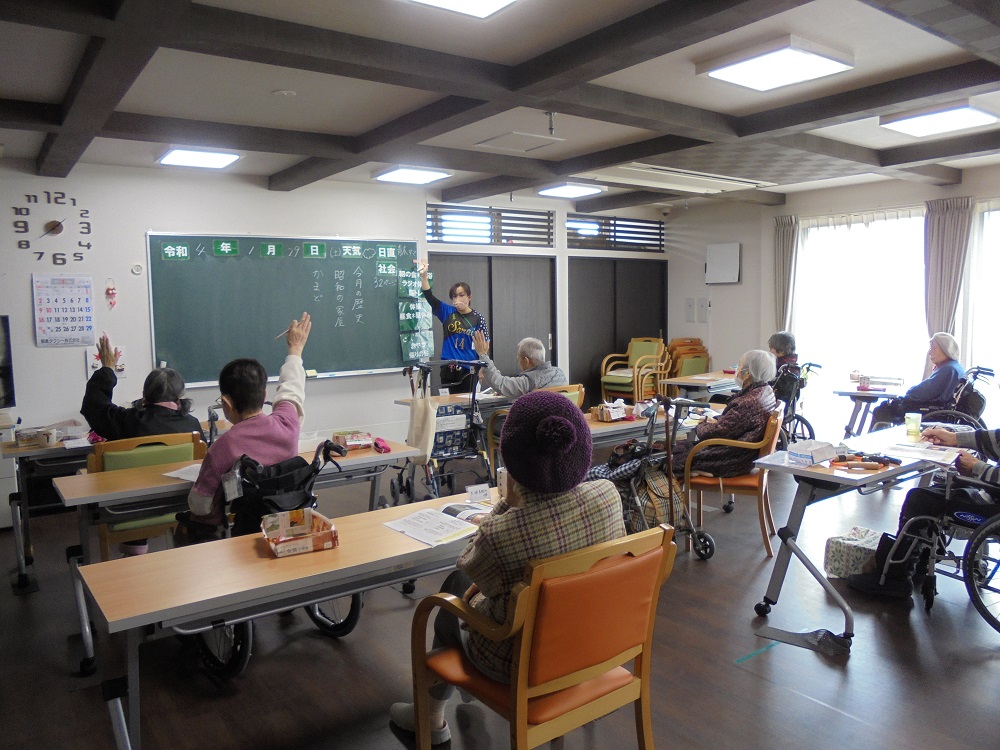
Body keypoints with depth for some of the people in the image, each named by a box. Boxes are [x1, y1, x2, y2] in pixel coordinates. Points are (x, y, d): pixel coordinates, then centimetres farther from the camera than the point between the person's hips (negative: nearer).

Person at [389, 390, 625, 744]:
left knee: (455, 584, 24)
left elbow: (469, 567, -11)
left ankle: (432, 716, 44)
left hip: (523, 660, -5)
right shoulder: (609, 494, -20)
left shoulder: (499, 533, -35)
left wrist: (507, 505, -14)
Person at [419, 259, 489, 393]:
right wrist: (423, 275, -18)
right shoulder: (447, 312, 5)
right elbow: (429, 296, -5)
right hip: (448, 370, 2)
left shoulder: (478, 318, -1)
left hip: (468, 370, -2)